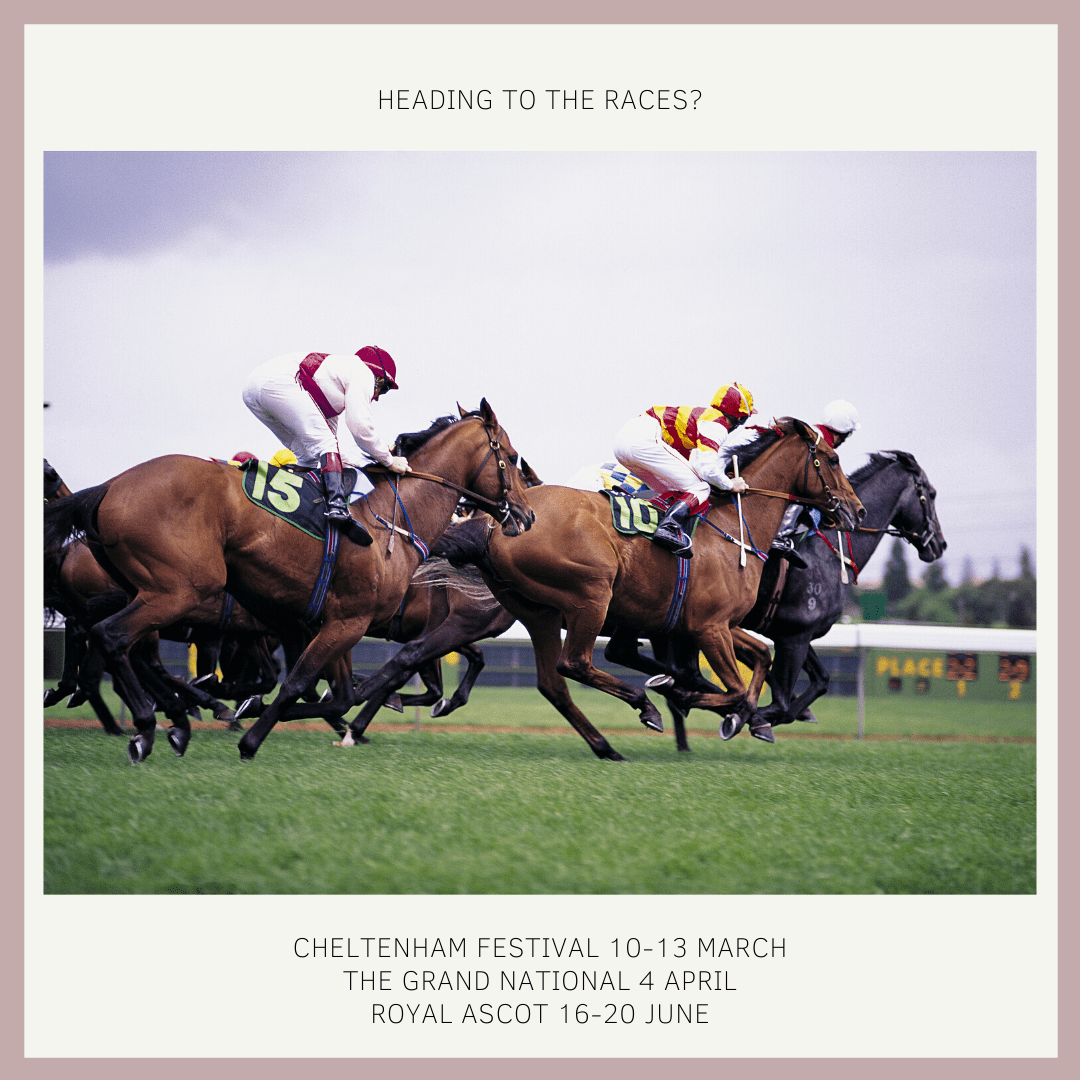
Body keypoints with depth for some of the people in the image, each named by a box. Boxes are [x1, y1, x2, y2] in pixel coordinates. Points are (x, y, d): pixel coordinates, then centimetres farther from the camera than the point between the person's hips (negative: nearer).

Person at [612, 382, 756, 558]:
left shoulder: (703, 415, 29)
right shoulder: (717, 425, 0)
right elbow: (706, 468, -9)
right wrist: (730, 485, 8)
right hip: (645, 441, -10)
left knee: (674, 493, 20)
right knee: (699, 489, -5)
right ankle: (668, 527, -28)